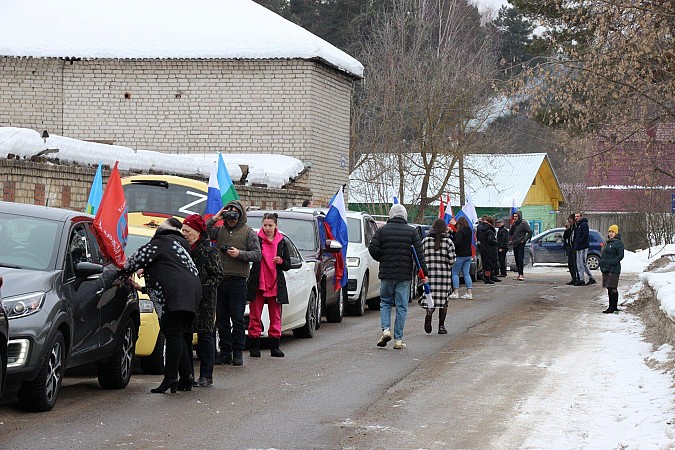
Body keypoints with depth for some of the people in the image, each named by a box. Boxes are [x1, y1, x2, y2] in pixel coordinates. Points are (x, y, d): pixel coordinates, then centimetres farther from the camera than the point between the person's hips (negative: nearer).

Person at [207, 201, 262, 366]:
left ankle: (237, 353, 4)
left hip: (238, 281, -4)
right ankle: (225, 352, 14)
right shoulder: (220, 230, 13)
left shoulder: (248, 232, 4)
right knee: (221, 319, 7)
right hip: (220, 280, 4)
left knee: (237, 319, -2)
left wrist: (240, 254, -14)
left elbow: (257, 255, -1)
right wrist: (214, 219, -4)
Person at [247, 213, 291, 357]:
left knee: (275, 317, 5)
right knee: (255, 316, -1)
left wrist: (281, 261, -9)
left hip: (275, 284, 2)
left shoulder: (281, 242, 8)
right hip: (257, 284, -2)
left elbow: (288, 264, 11)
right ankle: (254, 347, 5)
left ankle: (275, 347, 11)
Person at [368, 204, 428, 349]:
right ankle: (398, 339, 3)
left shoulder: (382, 230, 1)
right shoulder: (412, 232, 1)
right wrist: (424, 273, -2)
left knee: (385, 302, 16)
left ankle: (385, 329, -5)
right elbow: (420, 253, -4)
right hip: (404, 275, 0)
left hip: (386, 273, 0)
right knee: (401, 307, 4)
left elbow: (372, 249, -6)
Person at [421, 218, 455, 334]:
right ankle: (441, 326, 8)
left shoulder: (425, 241, 2)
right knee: (443, 299, 7)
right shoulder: (448, 241, -3)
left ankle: (429, 313, -24)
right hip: (444, 274, -1)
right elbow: (452, 260, -4)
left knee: (431, 297, 7)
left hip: (429, 273, 1)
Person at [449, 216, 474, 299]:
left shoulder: (460, 232, -16)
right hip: (468, 255, 8)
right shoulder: (469, 231, 9)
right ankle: (469, 293, 4)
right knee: (466, 274, 9)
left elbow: (458, 242, -26)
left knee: (455, 273, 2)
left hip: (460, 255, -8)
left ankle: (456, 293, -2)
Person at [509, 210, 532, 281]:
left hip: (520, 244, -7)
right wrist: (513, 226, -2)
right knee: (517, 260, 7)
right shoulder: (514, 224, 14)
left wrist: (524, 240, -13)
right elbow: (510, 233, 12)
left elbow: (530, 232, -9)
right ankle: (519, 274, 11)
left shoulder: (523, 223, -6)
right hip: (514, 244, 7)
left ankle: (521, 274, -17)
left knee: (520, 259, -14)